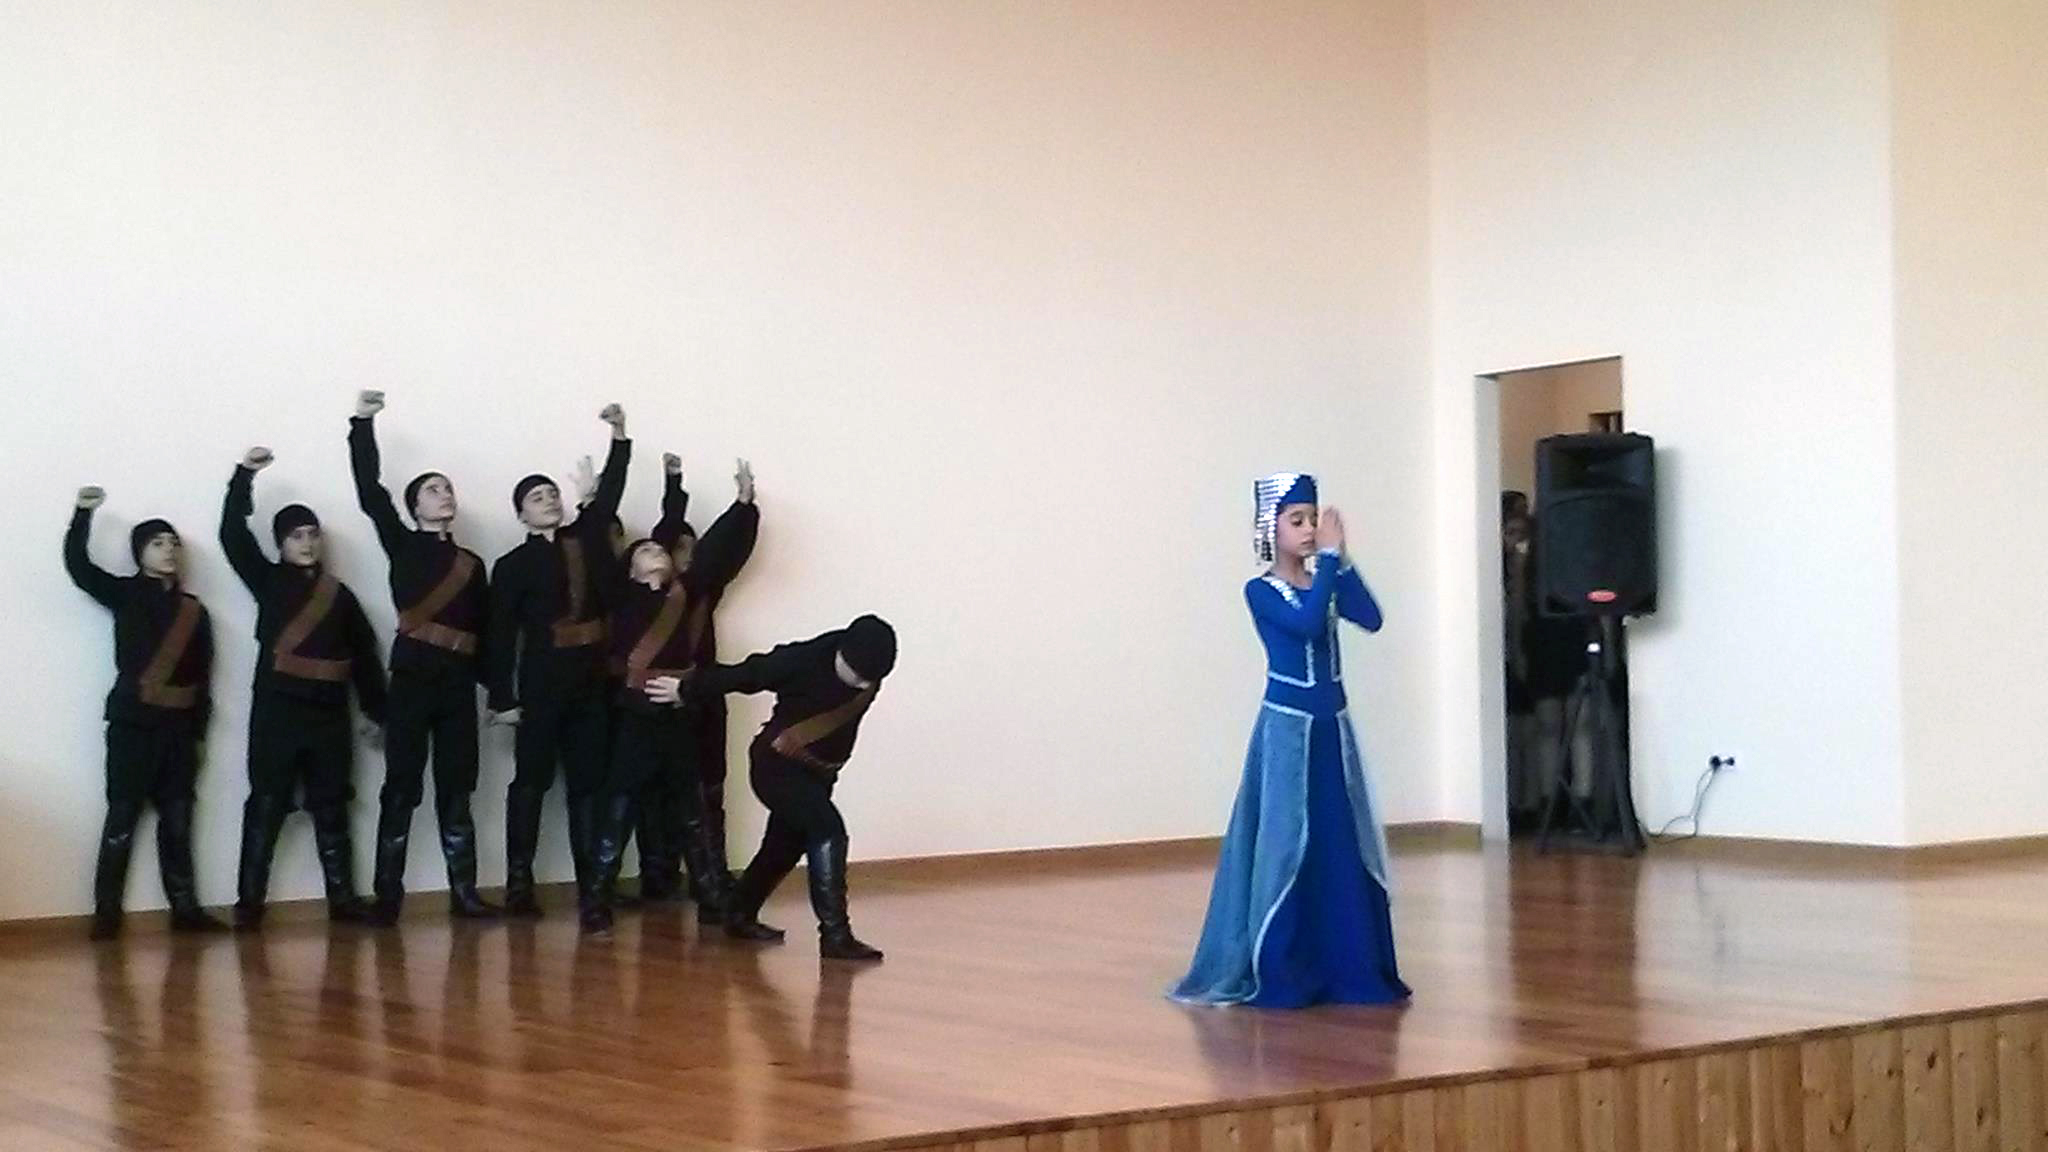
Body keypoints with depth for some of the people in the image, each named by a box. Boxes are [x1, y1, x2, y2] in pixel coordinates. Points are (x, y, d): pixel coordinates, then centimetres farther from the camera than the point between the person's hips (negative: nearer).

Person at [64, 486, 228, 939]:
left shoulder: (194, 610, 11)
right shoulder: (125, 595, 4)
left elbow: (203, 674, 11)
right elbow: (78, 564, -9)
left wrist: (199, 728, 8)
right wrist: (83, 513, -21)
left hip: (179, 727, 3)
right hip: (133, 723, -3)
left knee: (177, 821, 7)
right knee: (122, 816, -4)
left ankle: (185, 908, 11)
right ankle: (106, 914, -2)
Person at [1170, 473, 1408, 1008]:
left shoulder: (1326, 584, 8)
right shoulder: (1261, 592, -8)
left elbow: (1371, 618, -9)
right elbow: (1307, 623, -25)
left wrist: (1342, 559, -15)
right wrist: (1329, 557, -22)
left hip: (1332, 728, 6)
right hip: (1288, 728, -6)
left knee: (1344, 847, 7)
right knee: (1286, 847, -4)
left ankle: (1348, 968, 16)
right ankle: (1277, 974, 4)